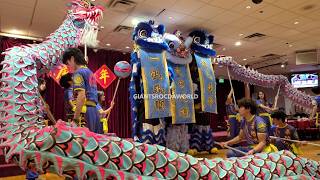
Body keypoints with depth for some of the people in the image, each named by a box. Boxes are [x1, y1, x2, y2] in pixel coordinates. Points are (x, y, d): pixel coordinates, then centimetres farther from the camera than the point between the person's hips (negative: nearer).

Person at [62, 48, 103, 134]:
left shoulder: (78, 72, -5)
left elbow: (81, 96, -18)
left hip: (86, 110, -8)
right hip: (94, 110, 9)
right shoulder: (90, 72, 21)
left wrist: (76, 119, -18)